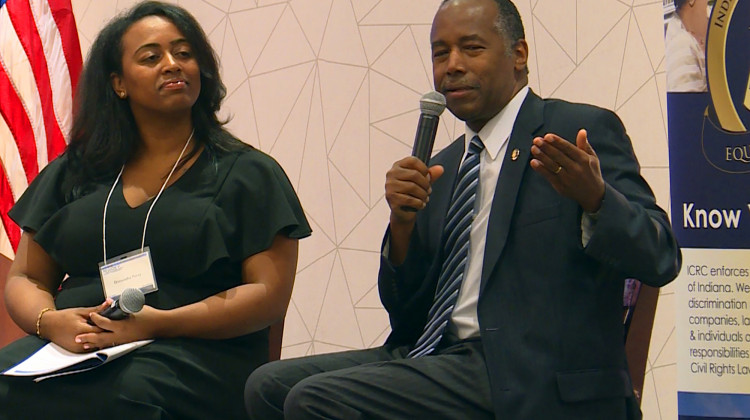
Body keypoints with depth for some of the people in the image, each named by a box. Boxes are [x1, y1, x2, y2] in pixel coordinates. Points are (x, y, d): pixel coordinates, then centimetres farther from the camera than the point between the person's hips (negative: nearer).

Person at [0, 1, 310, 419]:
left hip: (195, 352, -3)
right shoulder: (73, 173, 21)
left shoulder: (250, 174, 10)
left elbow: (270, 295, 0)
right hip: (73, 346, 3)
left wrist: (157, 323, -15)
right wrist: (49, 321, -6)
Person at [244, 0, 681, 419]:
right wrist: (403, 221, -3)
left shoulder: (586, 130, -2)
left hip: (531, 383, -8)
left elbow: (660, 259, -12)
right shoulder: (443, 169, 20)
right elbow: (406, 309, 16)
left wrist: (595, 198, -31)